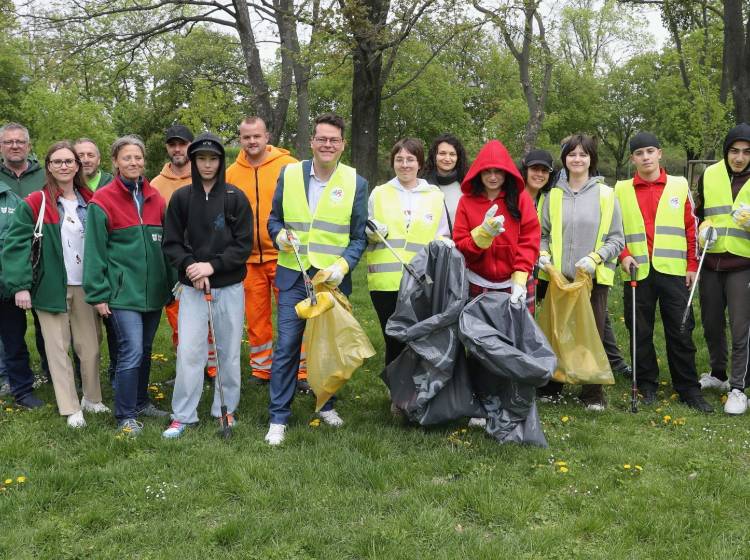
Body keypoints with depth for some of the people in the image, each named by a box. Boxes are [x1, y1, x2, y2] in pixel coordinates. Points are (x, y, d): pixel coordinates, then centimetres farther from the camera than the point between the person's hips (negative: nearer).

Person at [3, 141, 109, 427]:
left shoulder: (90, 202, 7)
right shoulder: (35, 204, -6)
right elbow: (15, 245, -10)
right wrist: (20, 285, -17)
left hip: (85, 287, 3)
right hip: (52, 288, -3)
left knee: (90, 347, 9)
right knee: (58, 349, 3)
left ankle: (92, 399, 25)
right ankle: (71, 409, 10)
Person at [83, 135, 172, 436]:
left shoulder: (155, 198, 8)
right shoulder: (102, 202, -7)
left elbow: (165, 243, 14)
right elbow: (94, 251, -7)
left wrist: (171, 281, 13)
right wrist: (98, 294, -10)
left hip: (153, 290, 5)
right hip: (122, 292, -5)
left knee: (145, 350, 15)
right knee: (131, 351, -11)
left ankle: (141, 402, 31)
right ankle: (126, 416, 2)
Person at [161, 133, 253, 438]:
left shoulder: (236, 198, 0)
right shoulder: (181, 197, 4)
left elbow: (244, 244, -3)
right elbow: (171, 243, 3)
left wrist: (212, 265, -14)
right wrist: (191, 266, -14)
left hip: (230, 287, 0)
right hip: (192, 287, 0)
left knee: (229, 351, 7)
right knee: (188, 351, -4)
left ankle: (226, 410, 21)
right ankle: (182, 416, 7)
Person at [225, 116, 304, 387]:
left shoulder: (288, 166, -5)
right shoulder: (232, 173, 5)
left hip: (284, 255, -3)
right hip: (249, 258, 4)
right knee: (256, 318, 12)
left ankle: (299, 371, 11)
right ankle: (261, 369, 25)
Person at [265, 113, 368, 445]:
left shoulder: (355, 183, -1)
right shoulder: (289, 174, 1)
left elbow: (359, 237, 2)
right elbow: (274, 219, 11)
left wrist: (342, 265, -14)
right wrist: (280, 236, -11)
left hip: (333, 278, 0)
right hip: (293, 276, 0)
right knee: (286, 346, -3)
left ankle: (327, 405, 32)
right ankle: (278, 418, 7)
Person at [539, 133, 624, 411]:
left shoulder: (605, 194, 1)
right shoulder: (554, 194, 8)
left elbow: (617, 239, 1)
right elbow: (543, 233, 16)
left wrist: (595, 258, -14)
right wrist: (543, 253, -3)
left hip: (594, 278, -2)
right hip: (559, 276, 2)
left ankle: (592, 392, 14)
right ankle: (552, 385, 21)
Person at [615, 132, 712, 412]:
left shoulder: (680, 186, 7)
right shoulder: (621, 190, 7)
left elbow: (690, 228, 7)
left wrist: (692, 265, 2)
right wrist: (623, 255, -7)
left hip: (673, 271, 0)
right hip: (637, 272, 1)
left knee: (680, 331, 3)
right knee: (640, 332, 7)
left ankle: (688, 388, 13)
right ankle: (647, 386, 19)